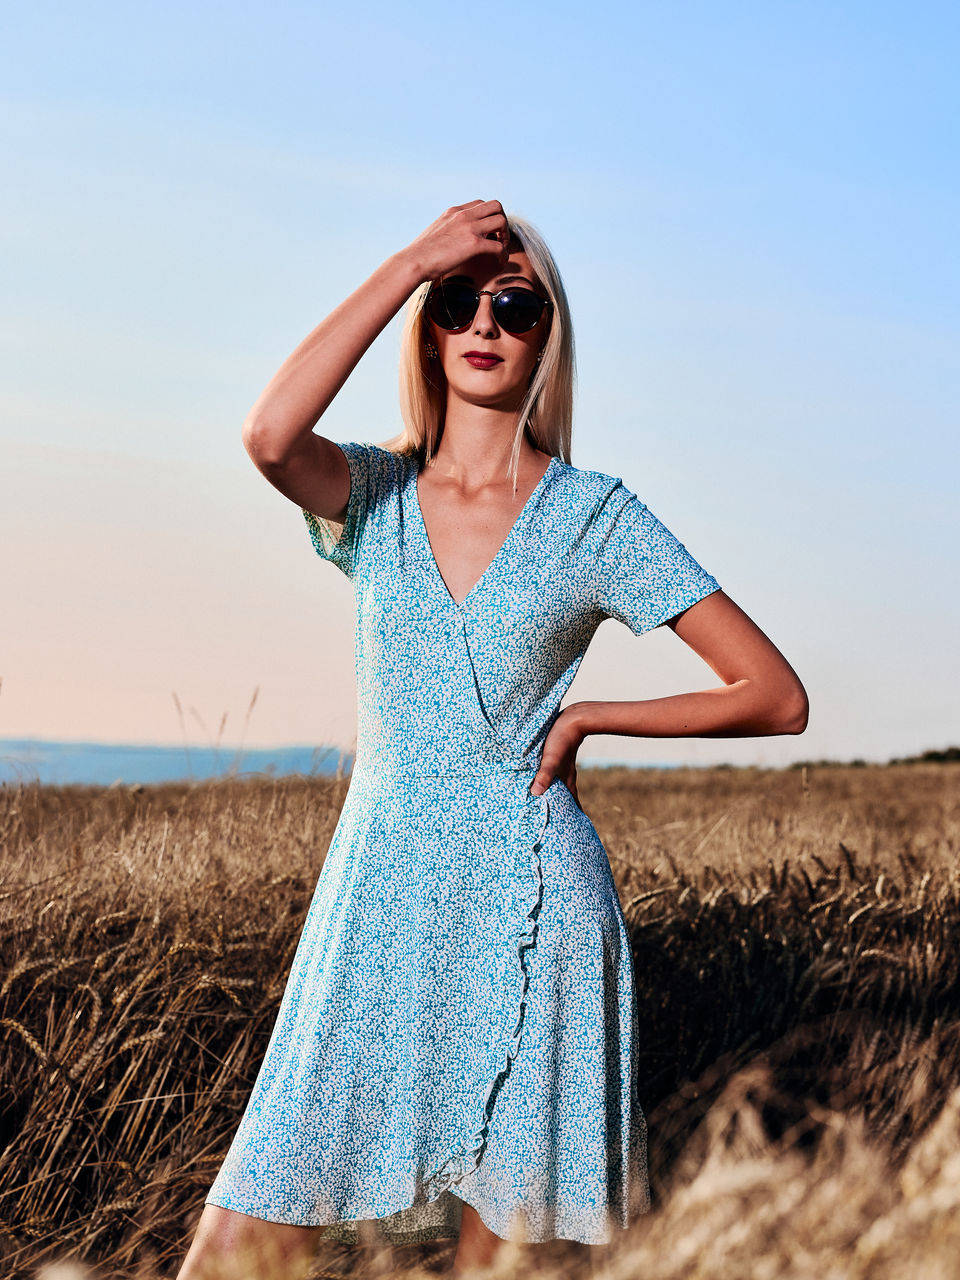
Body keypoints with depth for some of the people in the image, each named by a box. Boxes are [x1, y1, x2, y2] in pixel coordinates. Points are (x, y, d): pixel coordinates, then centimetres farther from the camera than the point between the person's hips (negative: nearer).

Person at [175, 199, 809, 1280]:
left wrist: (584, 718, -1)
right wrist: (414, 259, -14)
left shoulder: (597, 517, 2)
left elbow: (777, 697, 0)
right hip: (376, 901, 2)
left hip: (530, 908, -1)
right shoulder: (374, 495, 6)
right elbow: (269, 435, -19)